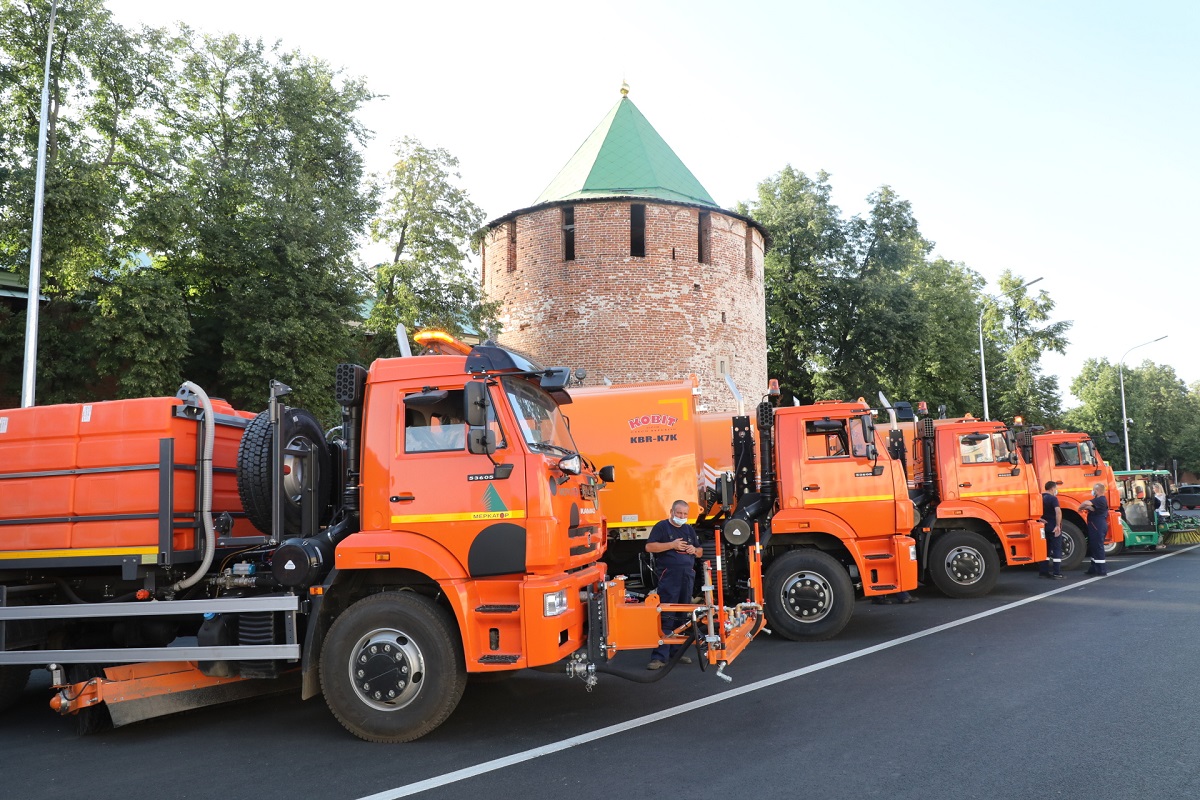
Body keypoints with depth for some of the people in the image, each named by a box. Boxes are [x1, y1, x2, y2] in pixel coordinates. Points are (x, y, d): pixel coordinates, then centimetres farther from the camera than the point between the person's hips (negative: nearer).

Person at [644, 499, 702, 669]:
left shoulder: (689, 529, 19)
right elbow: (649, 547, -10)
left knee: (682, 615, 10)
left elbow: (700, 552, 24)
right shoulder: (661, 527, 1)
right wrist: (672, 545, -16)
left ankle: (677, 651, 20)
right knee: (666, 616, -11)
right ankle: (659, 656, -11)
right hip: (668, 577, -6)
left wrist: (694, 550, 0)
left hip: (687, 577, 6)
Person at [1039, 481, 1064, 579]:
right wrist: (1058, 526, -31)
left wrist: (1041, 519, 3)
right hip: (1054, 528, -7)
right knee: (1057, 549, -2)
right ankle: (1056, 573, -4)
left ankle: (1044, 571, 17)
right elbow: (1058, 511, -30)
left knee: (1046, 549, 14)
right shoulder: (1053, 498, -15)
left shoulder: (1041, 498, 8)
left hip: (1045, 527, 7)